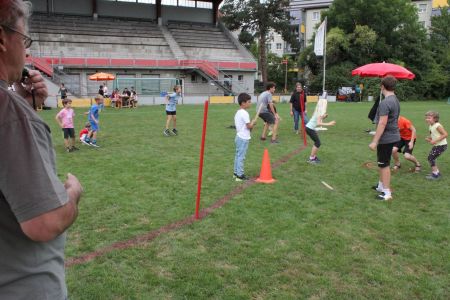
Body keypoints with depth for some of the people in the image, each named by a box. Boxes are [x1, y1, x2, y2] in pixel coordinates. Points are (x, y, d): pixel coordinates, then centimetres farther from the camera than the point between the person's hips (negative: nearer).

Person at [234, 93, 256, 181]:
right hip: (244, 138, -10)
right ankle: (240, 175, 0)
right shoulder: (244, 113, -19)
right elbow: (249, 126, -19)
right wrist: (253, 123, 0)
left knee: (238, 155, 15)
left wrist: (250, 124, 10)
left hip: (239, 136, 10)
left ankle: (236, 172, 23)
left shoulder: (238, 112, 11)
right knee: (241, 156, -5)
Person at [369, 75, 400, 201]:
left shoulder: (385, 102, -21)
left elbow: (382, 123, -25)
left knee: (384, 165, 0)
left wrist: (374, 141, -21)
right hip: (393, 136, 9)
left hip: (386, 138, -9)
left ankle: (387, 193, 9)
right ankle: (381, 186, 36)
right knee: (382, 163, 22)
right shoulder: (395, 100, 10)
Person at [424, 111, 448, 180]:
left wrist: (435, 141, -26)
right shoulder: (430, 126, 7)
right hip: (436, 145, 9)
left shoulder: (437, 126, -20)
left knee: (431, 158, -10)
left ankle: (435, 174, -3)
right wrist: (429, 138, 1)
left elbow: (445, 134, -25)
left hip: (441, 145, -9)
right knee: (431, 158, 12)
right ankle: (437, 172, 25)